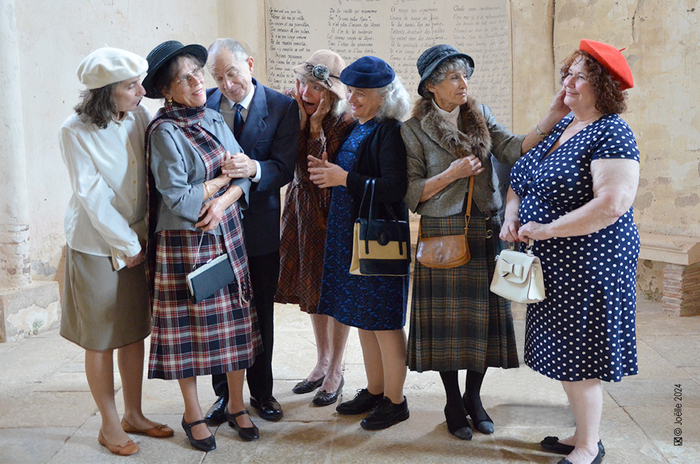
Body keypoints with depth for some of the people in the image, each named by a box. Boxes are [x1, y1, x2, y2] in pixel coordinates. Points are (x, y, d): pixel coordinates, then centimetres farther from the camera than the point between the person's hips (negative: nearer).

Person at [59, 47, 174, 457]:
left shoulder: (140, 116, -3)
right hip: (96, 246, -4)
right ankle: (110, 425, 25)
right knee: (101, 341, 8)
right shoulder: (76, 131, -15)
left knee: (134, 332, 14)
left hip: (137, 240, 5)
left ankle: (133, 415, 31)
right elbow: (92, 196, -15)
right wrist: (126, 245, -11)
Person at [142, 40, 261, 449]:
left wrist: (224, 200, -16)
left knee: (234, 320, 10)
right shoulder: (164, 131, -12)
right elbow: (178, 199, -17)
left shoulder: (215, 120, 8)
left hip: (227, 235, 6)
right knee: (189, 326, 7)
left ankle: (236, 405, 26)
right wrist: (226, 175, -8)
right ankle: (193, 414, 25)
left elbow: (246, 176, 4)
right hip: (185, 242, -5)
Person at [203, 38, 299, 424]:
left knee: (261, 314, 11)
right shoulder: (203, 105, 2)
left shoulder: (282, 107, -4)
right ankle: (224, 392, 27)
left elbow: (285, 167, -12)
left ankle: (261, 391, 29)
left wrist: (254, 169, -31)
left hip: (261, 226, -1)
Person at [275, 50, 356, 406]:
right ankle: (322, 362, 33)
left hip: (331, 212, -6)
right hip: (302, 208, 6)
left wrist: (316, 126, -24)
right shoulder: (295, 112, -1)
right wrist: (301, 121, -17)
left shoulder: (345, 124, -17)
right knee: (311, 287, 15)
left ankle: (335, 370, 22)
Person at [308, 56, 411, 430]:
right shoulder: (357, 129, 12)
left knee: (384, 322, 2)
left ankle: (395, 401, 18)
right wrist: (331, 172, 0)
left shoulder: (390, 133, -14)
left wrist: (345, 179, -20)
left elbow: (394, 189, -23)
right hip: (352, 235, 9)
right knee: (364, 318, 16)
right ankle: (374, 392, 31)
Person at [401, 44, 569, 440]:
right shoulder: (415, 129, -2)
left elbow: (513, 150, -8)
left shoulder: (481, 116, 8)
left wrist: (550, 122, -21)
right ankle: (454, 404, 22)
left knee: (483, 315, 8)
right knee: (447, 319, 3)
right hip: (442, 235, -3)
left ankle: (474, 398, 27)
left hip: (485, 233, 3)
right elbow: (411, 194, -5)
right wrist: (452, 173, -15)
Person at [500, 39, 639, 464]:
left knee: (577, 357, 1)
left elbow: (612, 204, -25)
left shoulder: (611, 133, -14)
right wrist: (512, 216, 0)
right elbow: (521, 179, 19)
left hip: (588, 265, -8)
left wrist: (546, 229, -20)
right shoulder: (560, 127, 12)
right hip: (552, 265, 8)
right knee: (563, 351, 16)